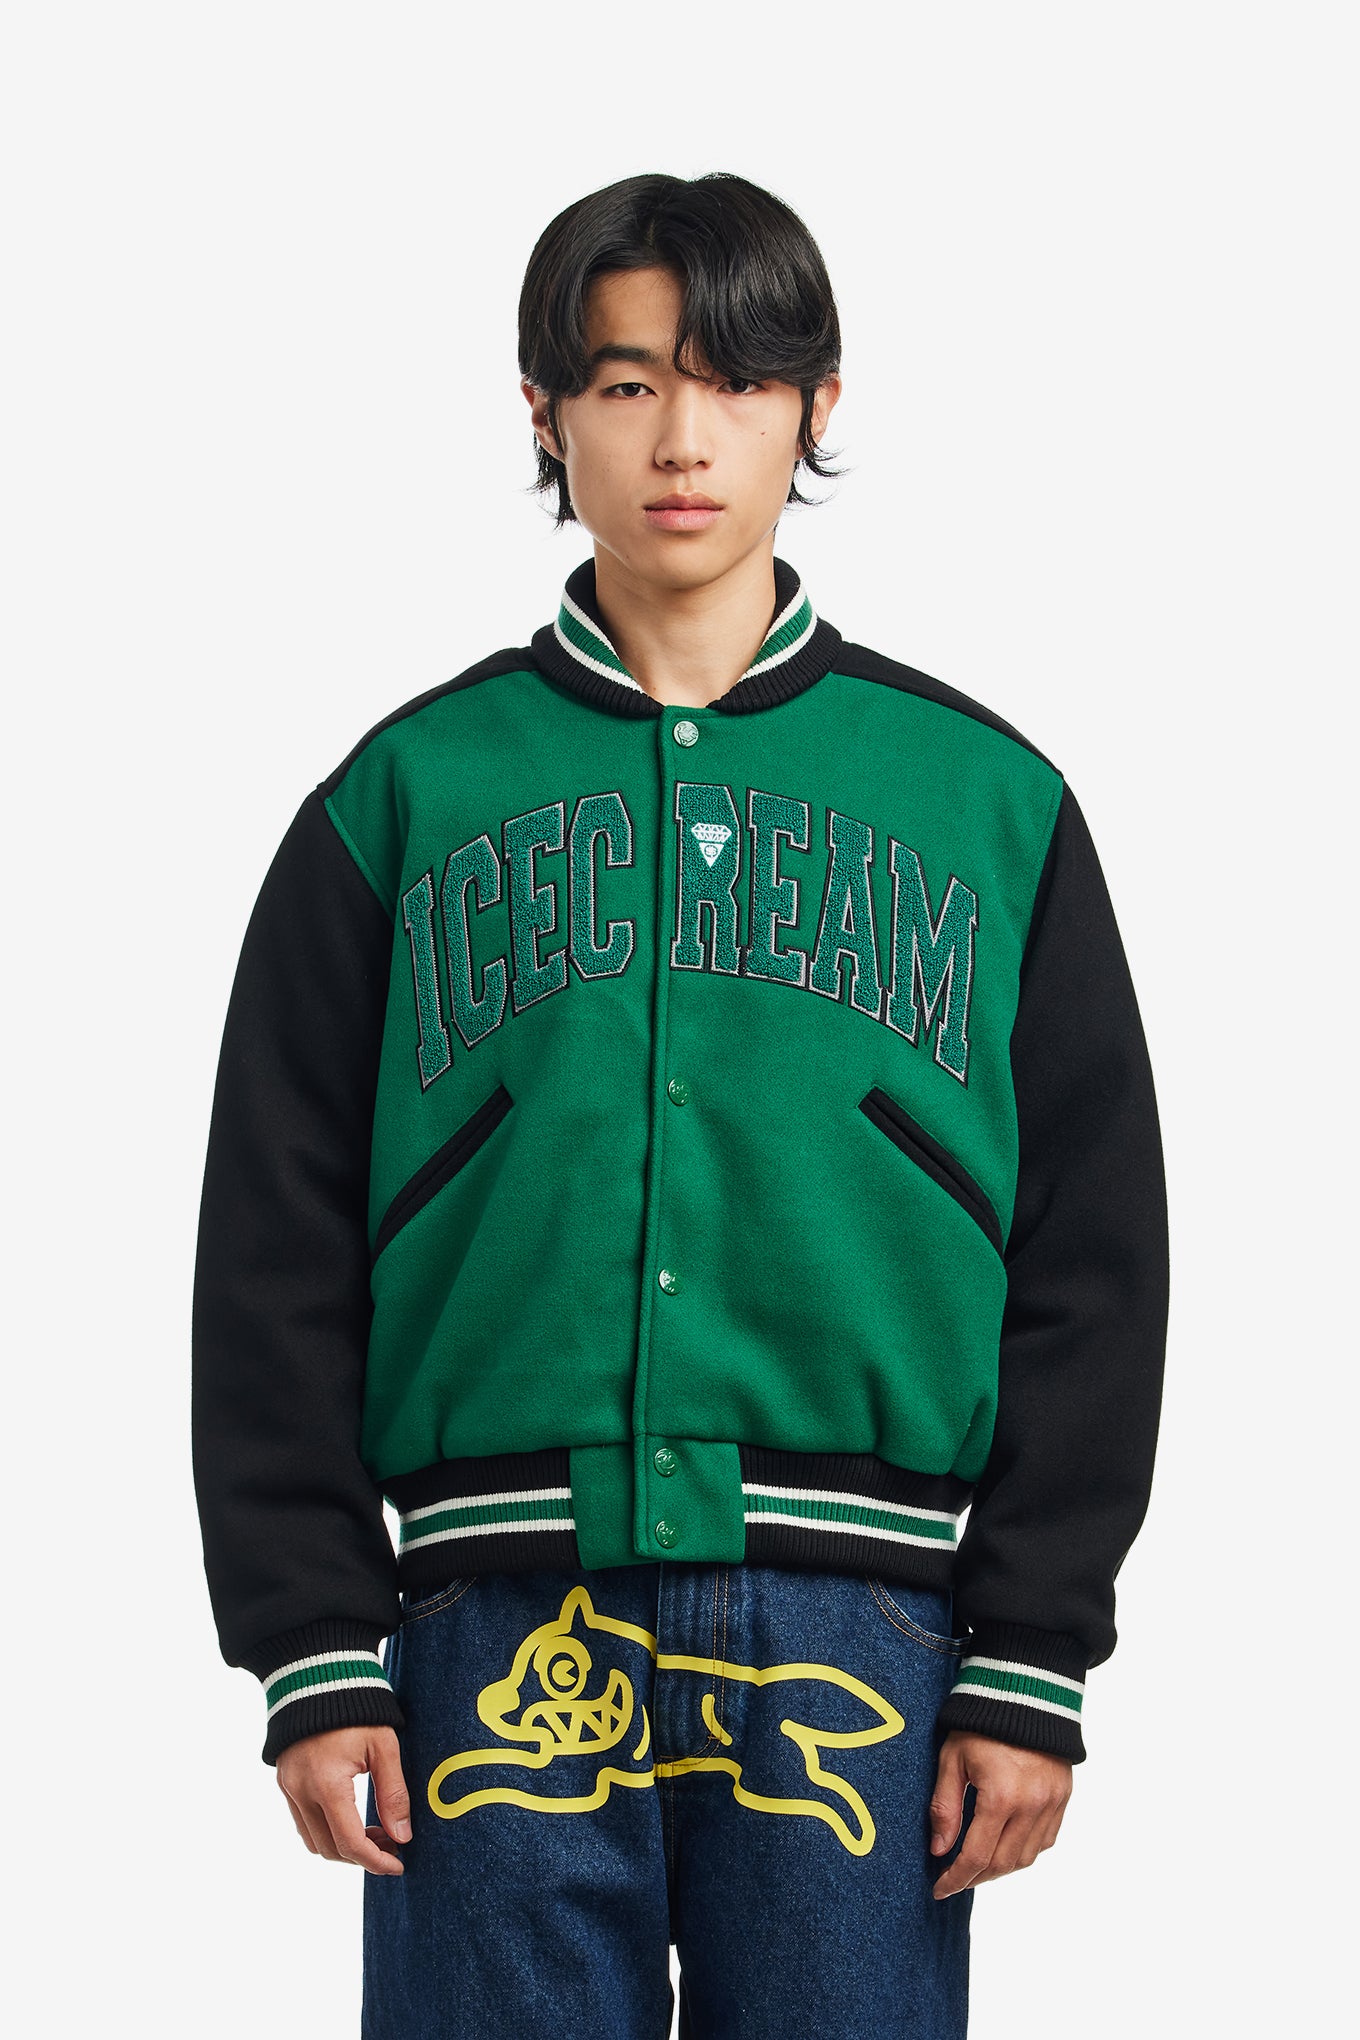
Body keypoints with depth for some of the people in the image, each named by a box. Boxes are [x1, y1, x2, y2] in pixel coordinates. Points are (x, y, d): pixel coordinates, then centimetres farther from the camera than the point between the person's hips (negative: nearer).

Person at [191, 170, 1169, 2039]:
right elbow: (277, 1251, 7)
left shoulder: (986, 798, 10)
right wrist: (315, 1654, -1)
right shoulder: (409, 796, 9)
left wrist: (1032, 1666, 1)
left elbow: (1093, 1254, 8)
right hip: (505, 1623, 0)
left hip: (854, 1628, 0)